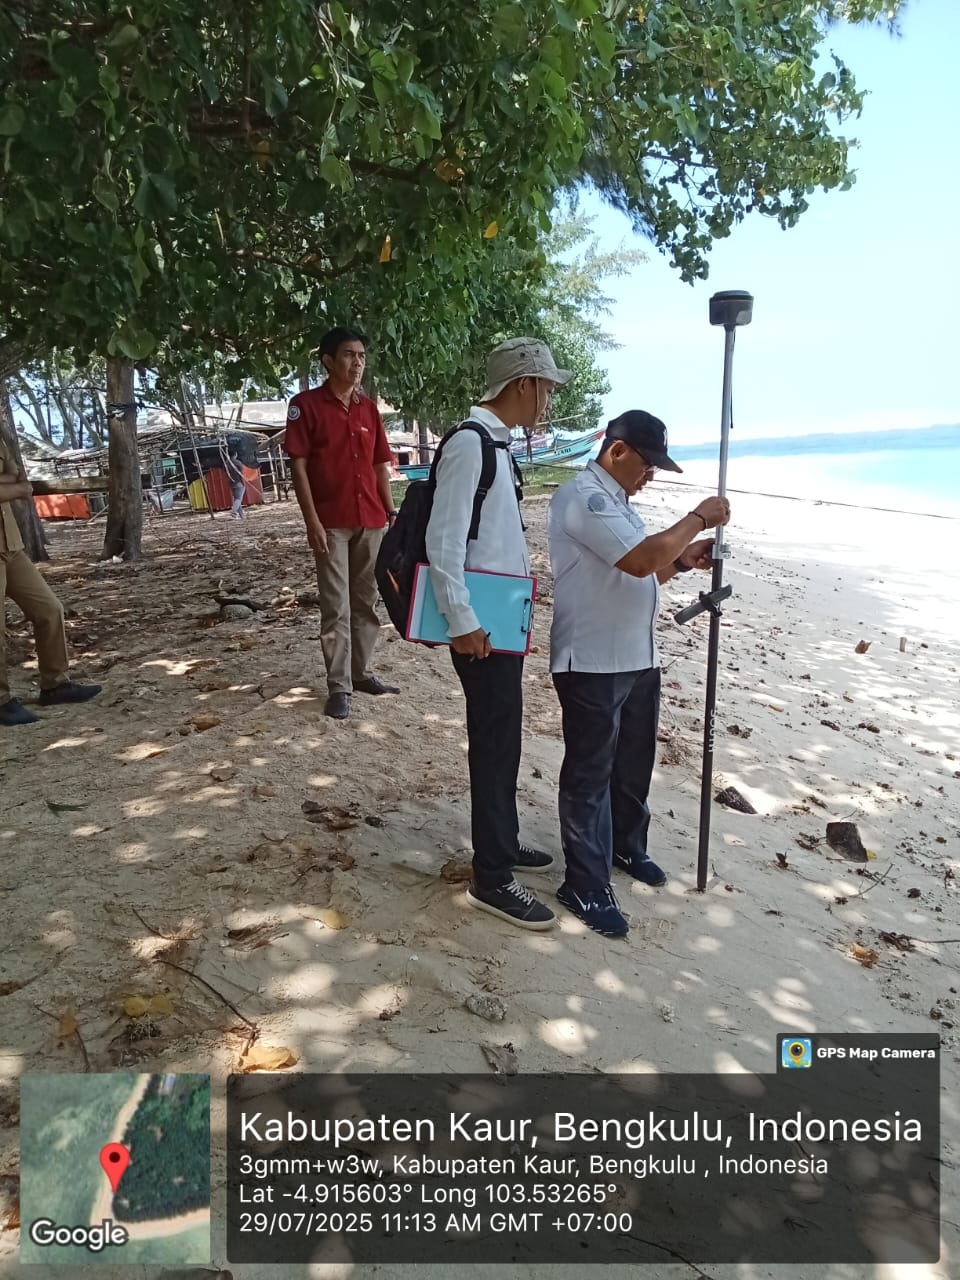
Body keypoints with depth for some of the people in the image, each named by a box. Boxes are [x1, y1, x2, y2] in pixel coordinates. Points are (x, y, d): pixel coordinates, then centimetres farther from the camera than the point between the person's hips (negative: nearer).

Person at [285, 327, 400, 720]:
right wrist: (312, 521, -14)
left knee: (366, 602, 11)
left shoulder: (369, 408, 12)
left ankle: (361, 672, 22)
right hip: (331, 523, -5)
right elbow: (298, 466, -7)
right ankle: (339, 686, 4)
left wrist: (390, 512, 9)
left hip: (371, 521, 5)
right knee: (336, 607, -2)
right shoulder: (306, 404, -3)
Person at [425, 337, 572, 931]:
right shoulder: (469, 443, -16)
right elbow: (443, 539, -22)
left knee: (503, 735, 18)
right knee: (496, 742, -2)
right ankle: (492, 878, 11)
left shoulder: (499, 442, 13)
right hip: (482, 624, -9)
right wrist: (462, 623, -22)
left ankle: (503, 842, 34)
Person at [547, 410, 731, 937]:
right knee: (590, 773, 0)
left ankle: (626, 846, 41)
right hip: (592, 663, -10)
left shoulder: (615, 501, 17)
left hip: (637, 658, 10)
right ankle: (585, 884, 11)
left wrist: (683, 559, 4)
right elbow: (640, 559, -27)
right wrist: (697, 518, -15)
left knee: (633, 764, 21)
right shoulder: (584, 496, -16)